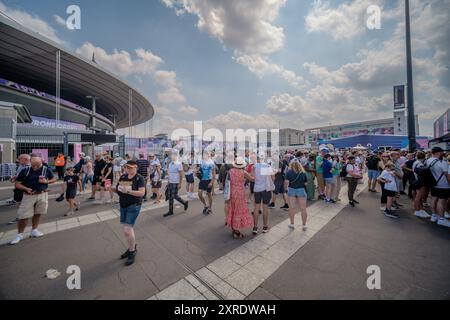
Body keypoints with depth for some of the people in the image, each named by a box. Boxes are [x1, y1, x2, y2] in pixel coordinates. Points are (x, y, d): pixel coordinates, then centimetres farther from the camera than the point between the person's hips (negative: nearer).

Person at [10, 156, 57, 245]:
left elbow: (54, 179, 9)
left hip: (42, 195, 1)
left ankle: (34, 230, 28)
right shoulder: (25, 171, -7)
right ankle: (19, 234, 19)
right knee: (23, 216, 1)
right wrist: (26, 189, -20)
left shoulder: (47, 170, -3)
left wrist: (47, 181, -11)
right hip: (28, 196, -1)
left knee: (37, 214, 12)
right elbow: (17, 184, -2)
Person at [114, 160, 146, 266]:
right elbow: (117, 189, 13)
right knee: (128, 229, 17)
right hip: (123, 205, 7)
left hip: (134, 206, -7)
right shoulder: (123, 176, 6)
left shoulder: (139, 178, -13)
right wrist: (113, 188, -8)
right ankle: (133, 247, 39)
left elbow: (142, 193, -20)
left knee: (127, 230, -9)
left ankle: (132, 252, 14)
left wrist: (128, 191, -27)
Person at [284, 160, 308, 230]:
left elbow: (286, 182, -11)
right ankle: (304, 225, 17)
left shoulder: (289, 172, -4)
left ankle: (292, 224, 16)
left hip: (291, 190, -1)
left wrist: (286, 187, 6)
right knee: (303, 209, 8)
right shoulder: (303, 172, 1)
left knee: (292, 208, 7)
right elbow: (305, 183, 2)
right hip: (301, 190, 1)